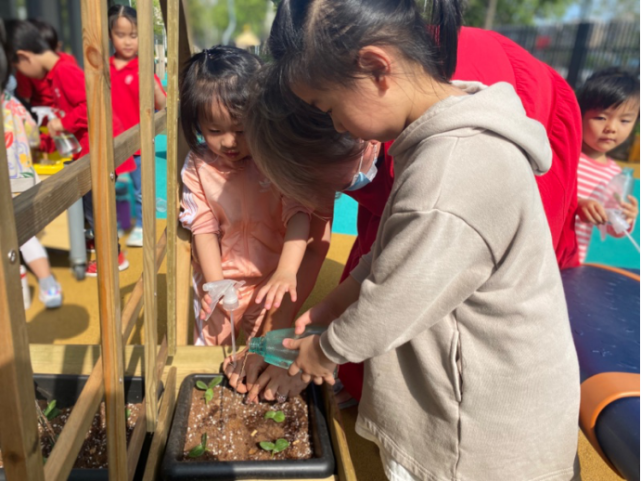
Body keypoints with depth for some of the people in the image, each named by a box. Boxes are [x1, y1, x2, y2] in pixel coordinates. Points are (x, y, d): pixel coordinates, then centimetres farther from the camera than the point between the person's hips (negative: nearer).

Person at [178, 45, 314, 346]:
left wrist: (286, 271, -33)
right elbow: (203, 226, -6)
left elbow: (298, 212, -20)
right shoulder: (197, 167, -6)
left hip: (270, 283, -1)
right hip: (219, 282, 2)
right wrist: (215, 285, -13)